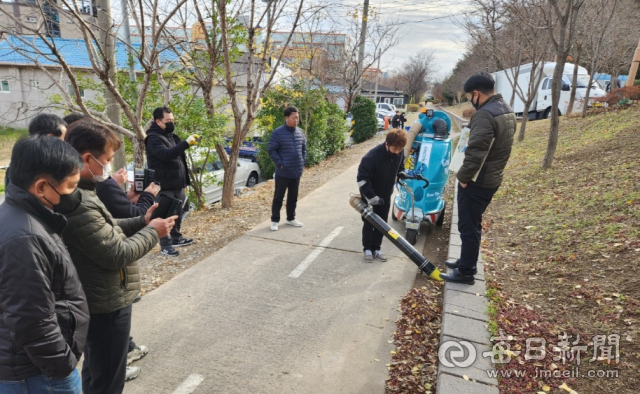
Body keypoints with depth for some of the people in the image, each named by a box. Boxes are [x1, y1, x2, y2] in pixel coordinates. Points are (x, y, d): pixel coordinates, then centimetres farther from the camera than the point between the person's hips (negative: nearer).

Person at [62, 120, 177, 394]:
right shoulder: (78, 204, -30)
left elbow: (104, 231, 11)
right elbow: (118, 254, -26)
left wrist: (140, 222, 0)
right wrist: (152, 232, -11)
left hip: (96, 299, 10)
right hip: (106, 304, -10)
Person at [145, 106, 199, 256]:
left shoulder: (171, 136, 15)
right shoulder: (153, 138, -14)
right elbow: (167, 154, -32)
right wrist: (186, 143, -37)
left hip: (177, 183, 9)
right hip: (165, 185, -9)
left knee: (178, 212, 17)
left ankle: (176, 238, 32)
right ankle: (165, 245, 8)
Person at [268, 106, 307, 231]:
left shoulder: (300, 132, 6)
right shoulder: (278, 133, -12)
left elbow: (304, 148, 16)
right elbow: (272, 151, -10)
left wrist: (303, 162, 7)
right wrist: (280, 163, -15)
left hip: (297, 172, 6)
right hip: (282, 172, -5)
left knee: (293, 197, 16)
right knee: (278, 197, 4)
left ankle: (291, 218, 30)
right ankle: (274, 221, 15)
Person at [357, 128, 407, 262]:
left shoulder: (400, 152, -14)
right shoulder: (372, 157, -33)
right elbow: (361, 178, -28)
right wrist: (371, 197, -28)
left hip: (386, 195, 5)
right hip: (369, 195, -5)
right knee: (369, 223, 7)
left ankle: (376, 248, 27)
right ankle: (367, 249, 23)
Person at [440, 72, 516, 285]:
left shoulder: (485, 114, -23)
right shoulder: (507, 110, 10)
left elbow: (475, 152, -30)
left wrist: (464, 176, -18)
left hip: (476, 181, -10)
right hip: (492, 178, 10)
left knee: (468, 226, 1)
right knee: (473, 224, 21)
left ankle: (465, 272, 11)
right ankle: (466, 261, 34)